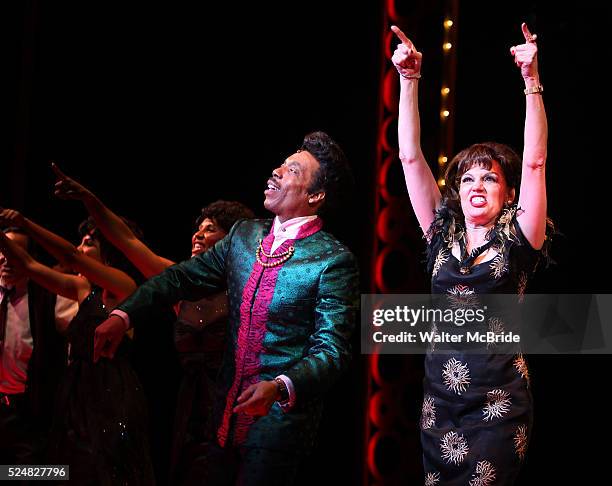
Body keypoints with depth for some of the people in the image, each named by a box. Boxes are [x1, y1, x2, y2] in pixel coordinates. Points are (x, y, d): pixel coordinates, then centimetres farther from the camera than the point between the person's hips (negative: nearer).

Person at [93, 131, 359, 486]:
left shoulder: (334, 260, -13)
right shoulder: (244, 235, 7)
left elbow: (332, 352, -17)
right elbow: (182, 277, 10)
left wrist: (280, 387, -33)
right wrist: (122, 316, -2)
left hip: (280, 420, -6)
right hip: (227, 413, 6)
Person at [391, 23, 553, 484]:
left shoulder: (517, 241, 0)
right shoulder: (442, 236, 9)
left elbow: (534, 162, -11)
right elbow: (411, 158, 5)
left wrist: (532, 81, -17)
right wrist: (409, 79, 0)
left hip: (499, 406, -4)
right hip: (439, 403, 4)